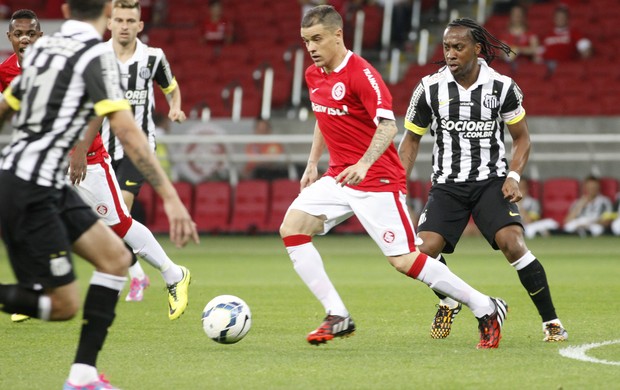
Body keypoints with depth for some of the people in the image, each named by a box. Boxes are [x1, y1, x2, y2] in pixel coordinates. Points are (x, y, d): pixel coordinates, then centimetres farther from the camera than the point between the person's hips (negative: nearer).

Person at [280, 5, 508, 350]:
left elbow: (388, 125, -26)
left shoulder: (361, 74, -17)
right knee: (292, 228, -9)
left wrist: (364, 164, -40)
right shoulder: (314, 75, 9)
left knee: (404, 260, -11)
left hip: (377, 180, -8)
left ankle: (486, 310, 3)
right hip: (338, 177, 8)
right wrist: (313, 164, 23)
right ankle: (338, 317, -5)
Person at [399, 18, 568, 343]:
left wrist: (513, 177, -8)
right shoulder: (430, 88, -4)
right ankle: (449, 302, 18)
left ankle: (551, 322, -9)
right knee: (425, 251, -16)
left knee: (513, 244, -23)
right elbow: (411, 139, 10)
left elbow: (521, 137, 7)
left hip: (491, 181, -2)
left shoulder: (503, 87, -6)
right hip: (447, 184, 2)